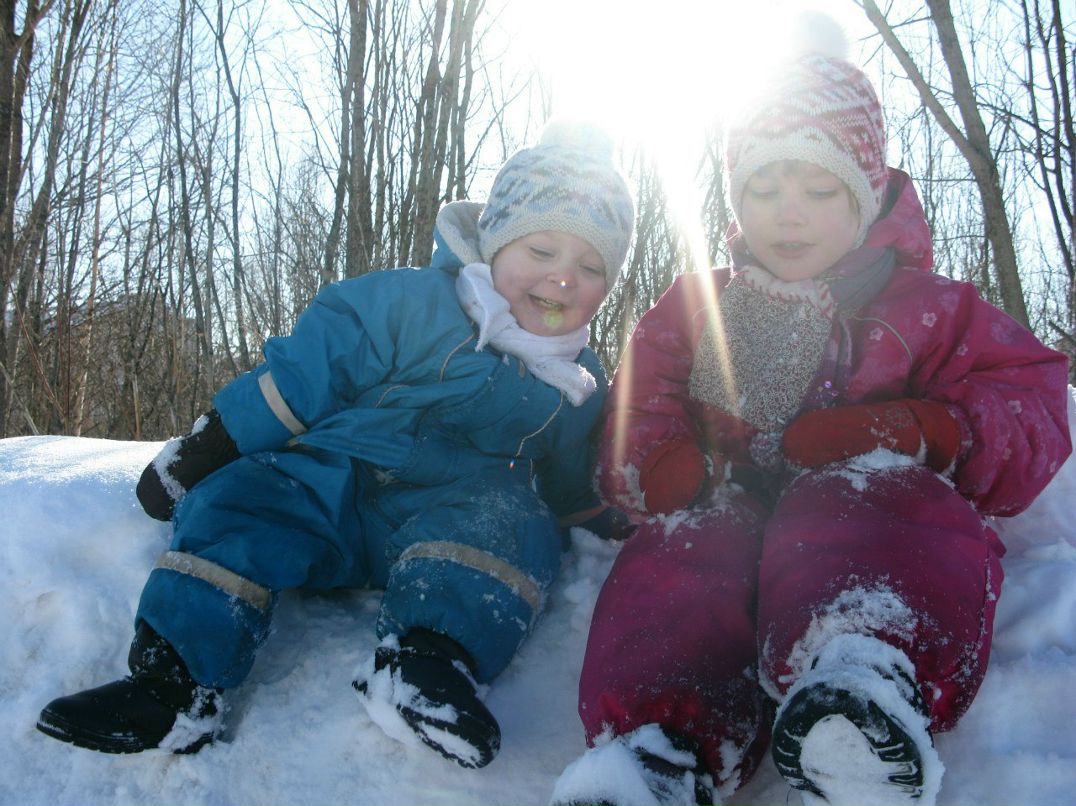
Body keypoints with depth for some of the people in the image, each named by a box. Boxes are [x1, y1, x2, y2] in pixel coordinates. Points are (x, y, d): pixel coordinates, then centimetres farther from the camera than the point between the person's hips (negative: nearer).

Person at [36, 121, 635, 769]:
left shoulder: (577, 389, 10)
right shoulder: (405, 304, -4)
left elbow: (573, 493, 26)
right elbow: (296, 383, -4)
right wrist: (196, 460, -3)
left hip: (455, 517, 1)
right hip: (334, 491, 0)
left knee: (514, 522, -30)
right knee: (240, 501, -24)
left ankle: (432, 663, -44)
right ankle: (175, 676, -30)